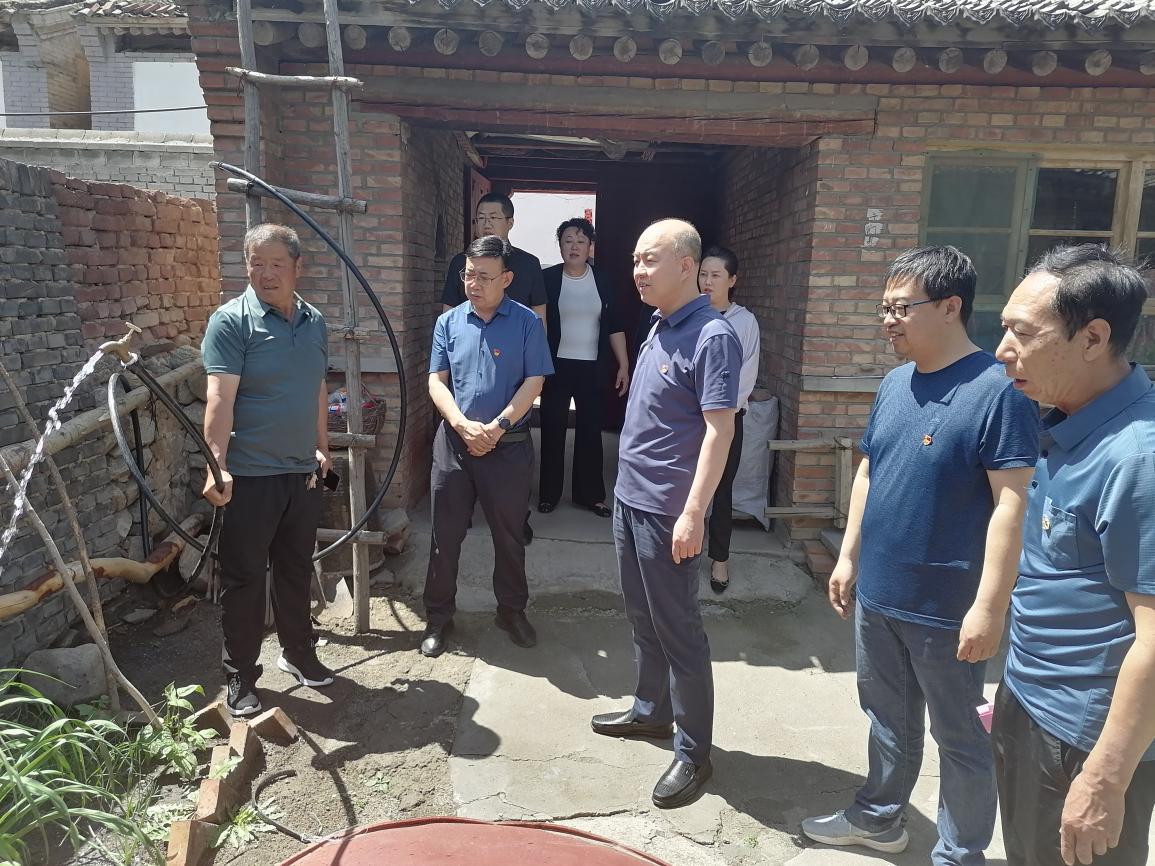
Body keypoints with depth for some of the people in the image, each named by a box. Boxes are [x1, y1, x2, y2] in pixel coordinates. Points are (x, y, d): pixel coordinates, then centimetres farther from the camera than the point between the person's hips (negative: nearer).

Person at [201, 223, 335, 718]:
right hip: (250, 476, -6)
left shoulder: (314, 321, 8)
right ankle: (239, 678, 19)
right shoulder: (232, 321, -11)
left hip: (302, 473, 6)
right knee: (244, 577, 5)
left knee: (296, 571, 19)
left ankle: (297, 652, 37)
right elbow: (220, 398, -20)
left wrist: (322, 449, 19)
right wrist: (217, 466, -29)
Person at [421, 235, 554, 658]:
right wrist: (464, 425, -15)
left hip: (509, 446, -2)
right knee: (445, 534, 8)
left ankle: (512, 610, 30)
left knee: (509, 534, 11)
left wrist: (497, 427, -15)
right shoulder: (448, 322, 4)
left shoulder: (526, 322, -3)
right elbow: (437, 381, 0)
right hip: (454, 442, 2)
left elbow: (534, 382, -7)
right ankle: (438, 617, 23)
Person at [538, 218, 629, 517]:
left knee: (590, 431, 6)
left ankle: (590, 494, 18)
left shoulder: (602, 281, 5)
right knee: (552, 431, 4)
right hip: (556, 366, -2)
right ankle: (549, 493, 18)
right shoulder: (547, 278, -2)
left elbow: (614, 326, 8)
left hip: (591, 368, 2)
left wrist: (624, 365, 4)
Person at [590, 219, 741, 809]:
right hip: (629, 497, 9)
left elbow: (719, 431, -20)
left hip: (667, 510, -9)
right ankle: (650, 711, 38)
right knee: (642, 618, 20)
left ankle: (693, 753, 16)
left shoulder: (711, 337, -17)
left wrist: (693, 513, -24)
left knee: (678, 630, 2)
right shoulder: (659, 328, 10)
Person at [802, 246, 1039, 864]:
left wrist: (990, 605, -20)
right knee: (888, 717, 23)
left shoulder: (998, 390, -17)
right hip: (876, 594, 7)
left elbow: (1012, 503, -19)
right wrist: (849, 557, 14)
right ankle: (879, 816, 43)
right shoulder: (894, 384, 6)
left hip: (946, 608, -7)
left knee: (959, 737, 12)